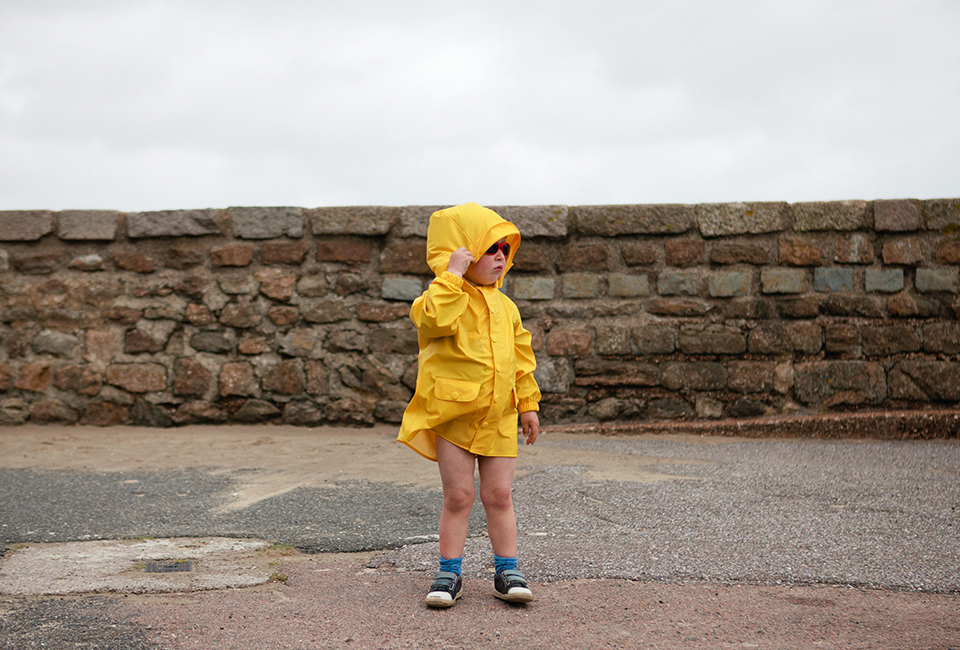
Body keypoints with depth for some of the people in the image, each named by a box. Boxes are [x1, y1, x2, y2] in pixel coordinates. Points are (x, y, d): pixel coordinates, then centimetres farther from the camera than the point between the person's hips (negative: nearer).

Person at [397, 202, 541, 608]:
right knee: (458, 496, 2)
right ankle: (449, 573, 13)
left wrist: (528, 404, 14)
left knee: (499, 495, 6)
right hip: (453, 414, -4)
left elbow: (521, 357, 17)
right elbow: (437, 319, -31)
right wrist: (453, 275, -25)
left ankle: (506, 572, 15)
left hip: (499, 418, 4)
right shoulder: (444, 297, -6)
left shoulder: (505, 307, 12)